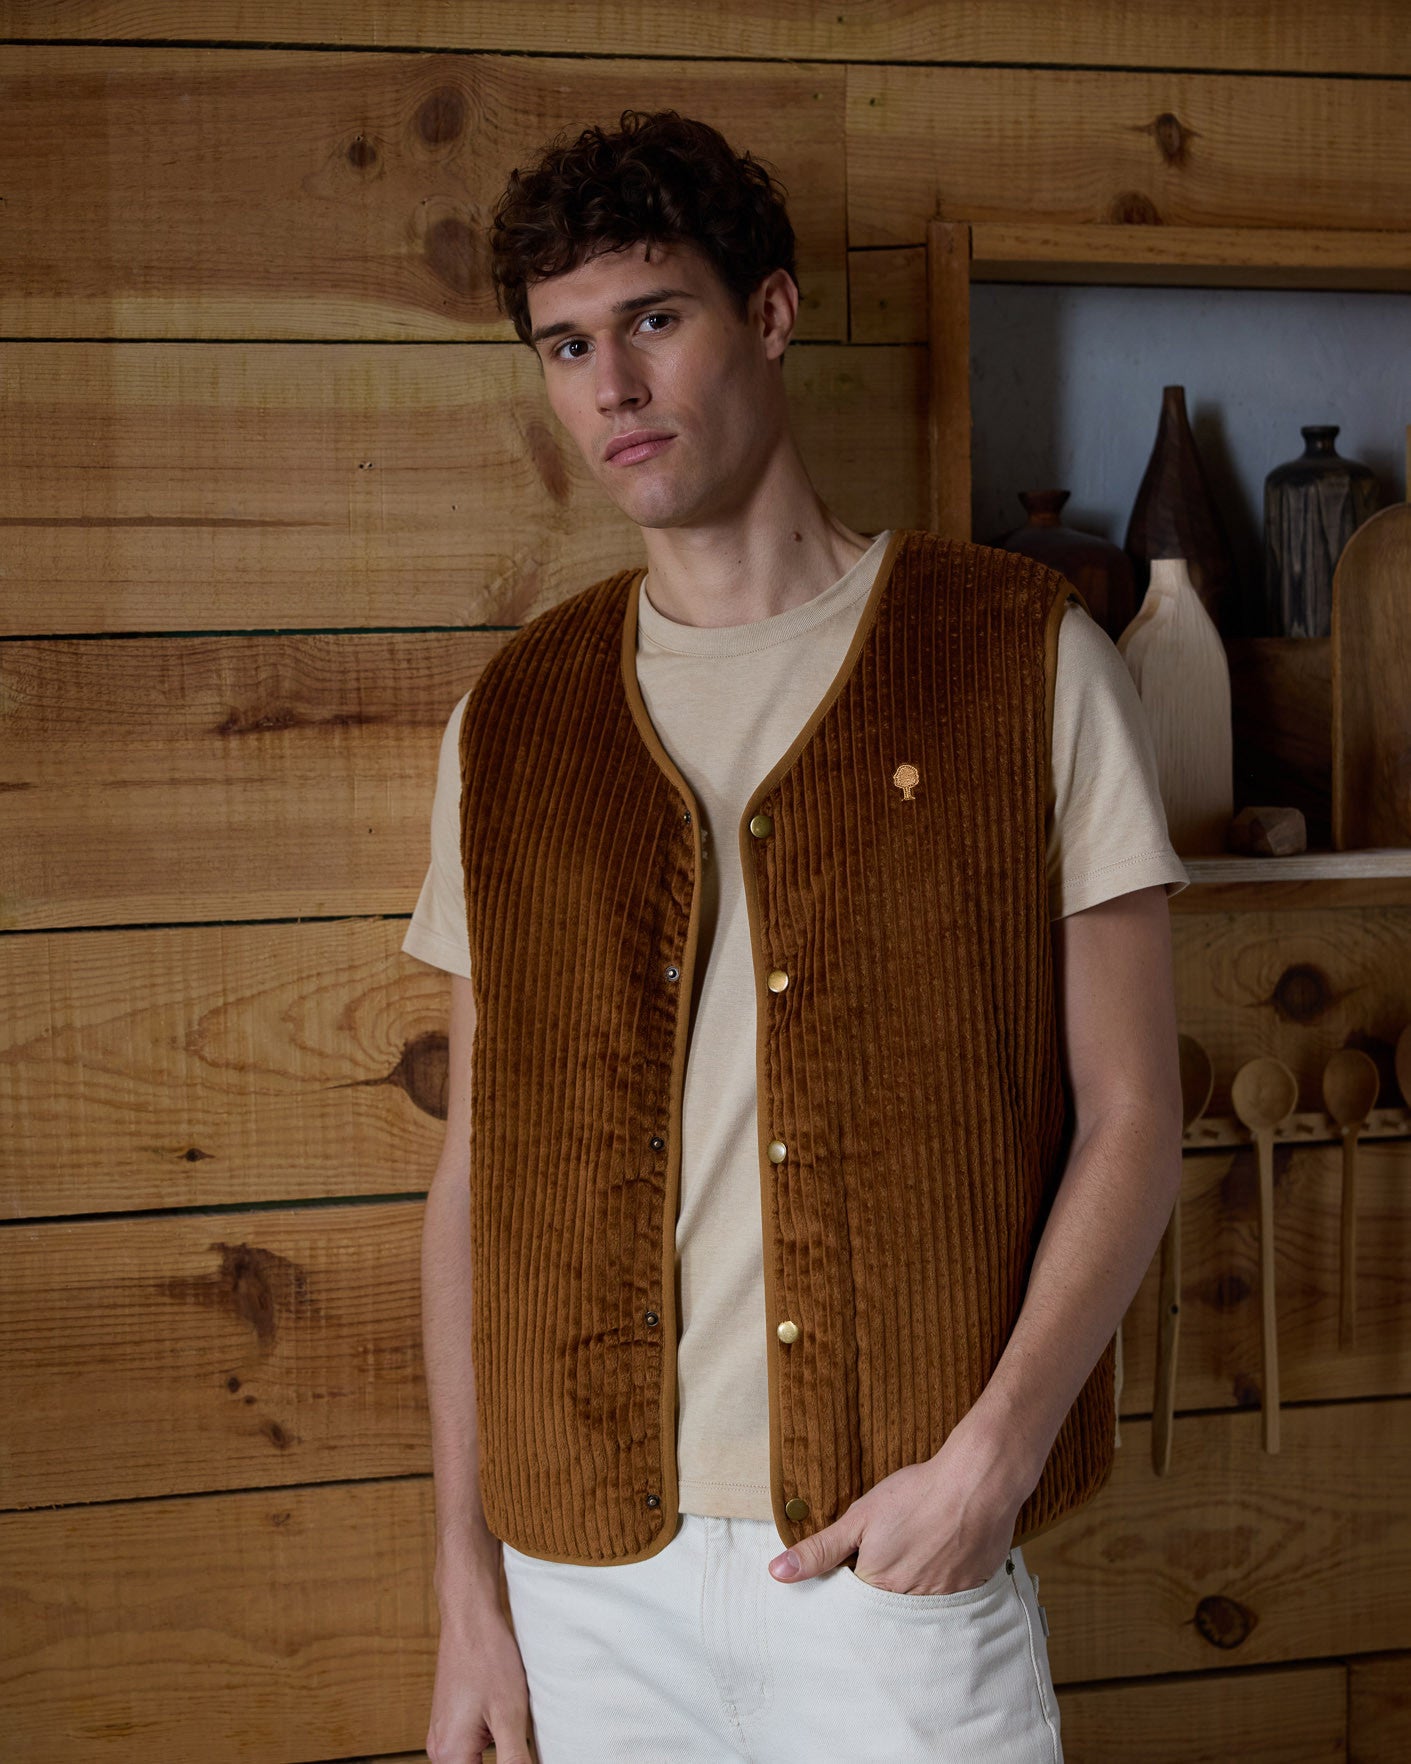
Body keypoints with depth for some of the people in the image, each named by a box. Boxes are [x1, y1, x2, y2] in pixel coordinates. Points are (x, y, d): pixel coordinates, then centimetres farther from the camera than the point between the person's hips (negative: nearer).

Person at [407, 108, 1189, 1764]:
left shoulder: (1026, 657, -2)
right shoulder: (509, 725, 6)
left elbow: (1129, 1117, -2)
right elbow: (478, 1169, 7)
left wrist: (990, 1460, -13)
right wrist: (466, 1581, 4)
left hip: (903, 1550, -2)